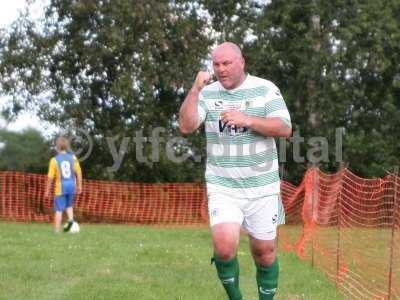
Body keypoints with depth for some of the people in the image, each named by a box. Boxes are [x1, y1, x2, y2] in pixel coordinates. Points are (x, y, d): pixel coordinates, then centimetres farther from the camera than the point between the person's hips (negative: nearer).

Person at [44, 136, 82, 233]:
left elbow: (50, 177, -8)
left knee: (59, 210, 2)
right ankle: (70, 219, 0)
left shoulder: (54, 160, -10)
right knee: (69, 205, 25)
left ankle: (57, 230, 3)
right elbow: (79, 173, 3)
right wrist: (79, 186, 13)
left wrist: (47, 190, 1)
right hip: (71, 185, 3)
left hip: (60, 187, -3)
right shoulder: (73, 158, -1)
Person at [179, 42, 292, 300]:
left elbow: (285, 128, -9)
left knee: (265, 252, 5)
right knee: (225, 247, -17)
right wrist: (195, 90, -17)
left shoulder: (265, 89, 0)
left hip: (262, 187, 0)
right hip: (222, 188, 0)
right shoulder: (208, 93, 4)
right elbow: (186, 127, -7)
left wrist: (247, 120, -20)